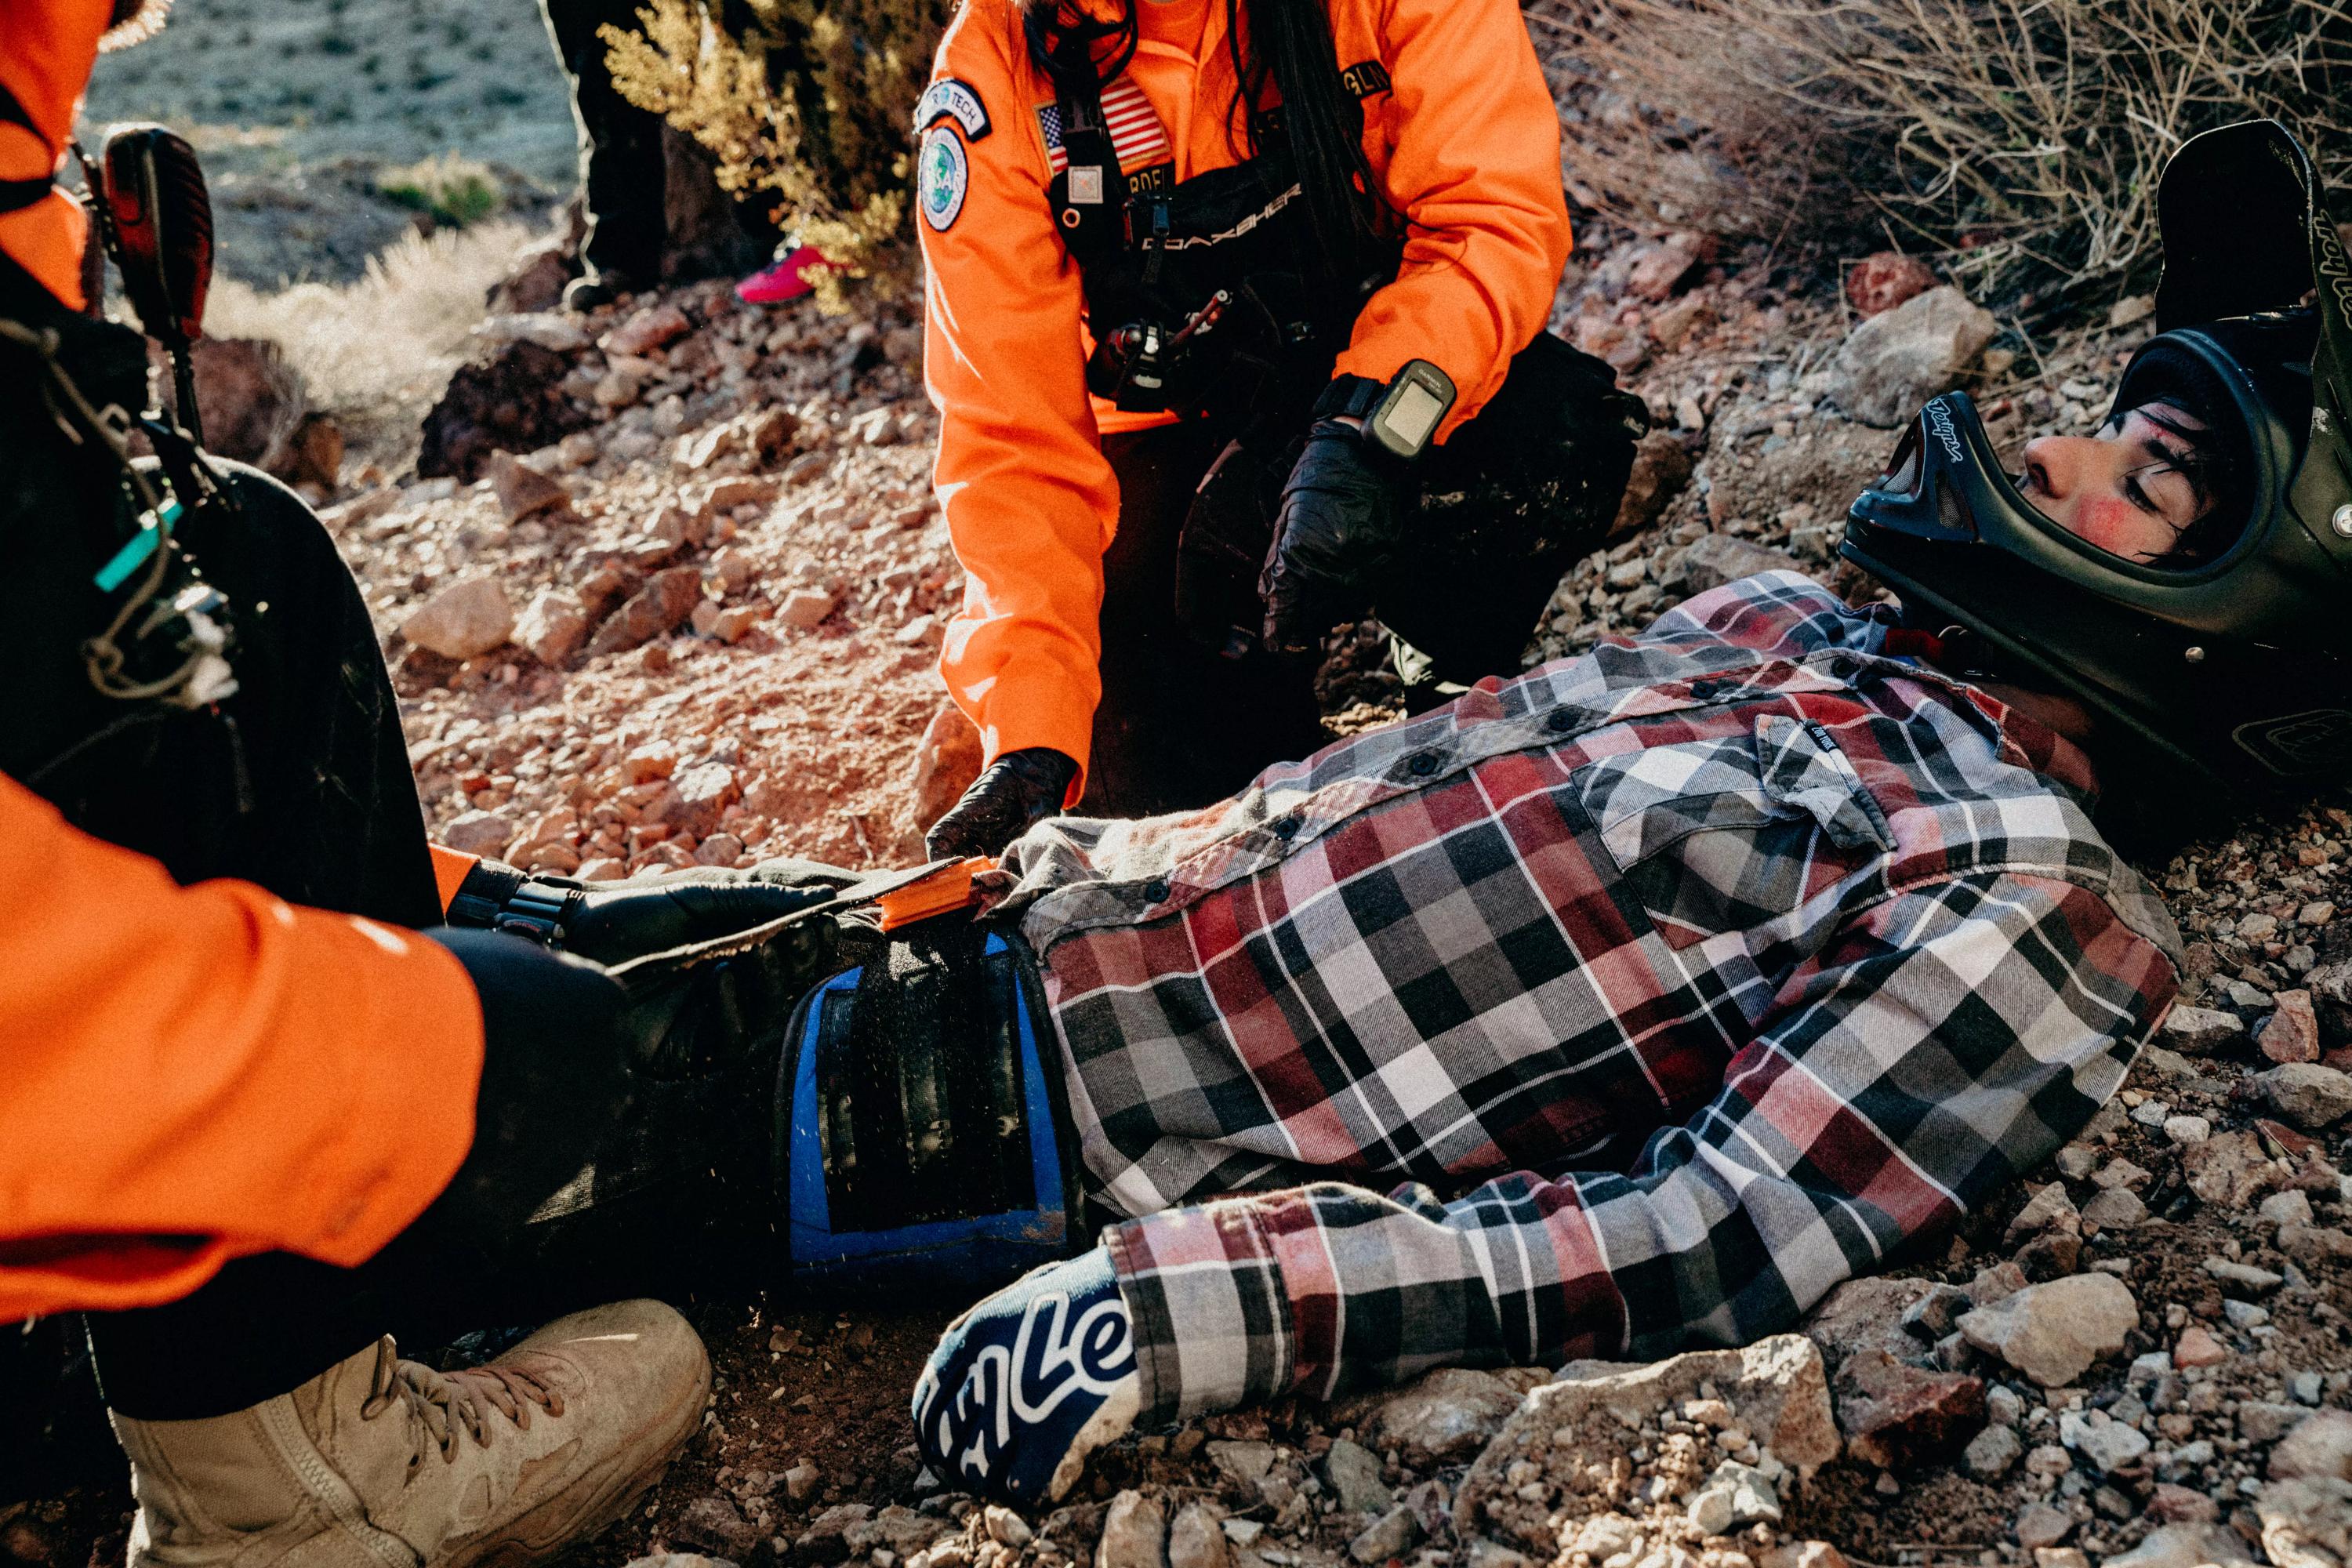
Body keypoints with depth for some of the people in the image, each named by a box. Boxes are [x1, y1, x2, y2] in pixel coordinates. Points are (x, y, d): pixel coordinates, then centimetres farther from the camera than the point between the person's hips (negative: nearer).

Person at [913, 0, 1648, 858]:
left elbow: (1499, 216, -24)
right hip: (1167, 427, 0)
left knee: (1557, 427, -33)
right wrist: (1029, 742, -30)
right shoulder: (989, 82, -18)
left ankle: (1458, 687, -3)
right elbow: (1010, 440, -20)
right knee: (1152, 779, -18)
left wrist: (1366, 432, -43)